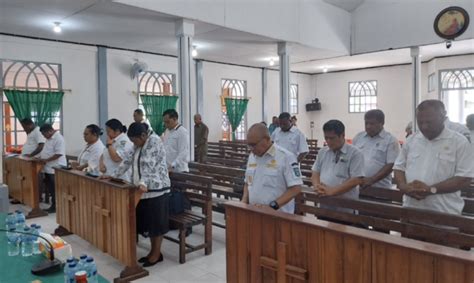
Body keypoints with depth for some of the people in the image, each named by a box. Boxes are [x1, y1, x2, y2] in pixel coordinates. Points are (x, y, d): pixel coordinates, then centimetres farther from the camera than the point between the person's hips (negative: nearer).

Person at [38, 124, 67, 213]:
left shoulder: (58, 138, -17)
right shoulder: (49, 138, 15)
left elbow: (59, 154, -23)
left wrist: (46, 160, -19)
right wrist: (41, 157, 9)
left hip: (55, 169, -10)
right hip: (48, 168, 10)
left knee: (55, 189, -1)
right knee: (50, 188, 14)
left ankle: (55, 206, 9)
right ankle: (53, 205, 23)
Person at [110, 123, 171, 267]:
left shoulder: (154, 141, -15)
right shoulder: (139, 144, 12)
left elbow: (149, 165, -26)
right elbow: (128, 160, 16)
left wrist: (143, 183, -36)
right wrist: (113, 176, 15)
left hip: (156, 188, -9)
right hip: (144, 189, 9)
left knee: (156, 221, 1)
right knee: (147, 221, 13)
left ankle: (157, 253, 14)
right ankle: (153, 251, 25)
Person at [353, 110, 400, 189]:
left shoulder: (391, 140, -2)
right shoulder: (358, 137, 11)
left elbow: (391, 165, -10)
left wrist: (372, 180, -19)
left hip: (380, 189, -3)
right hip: (357, 186, 4)